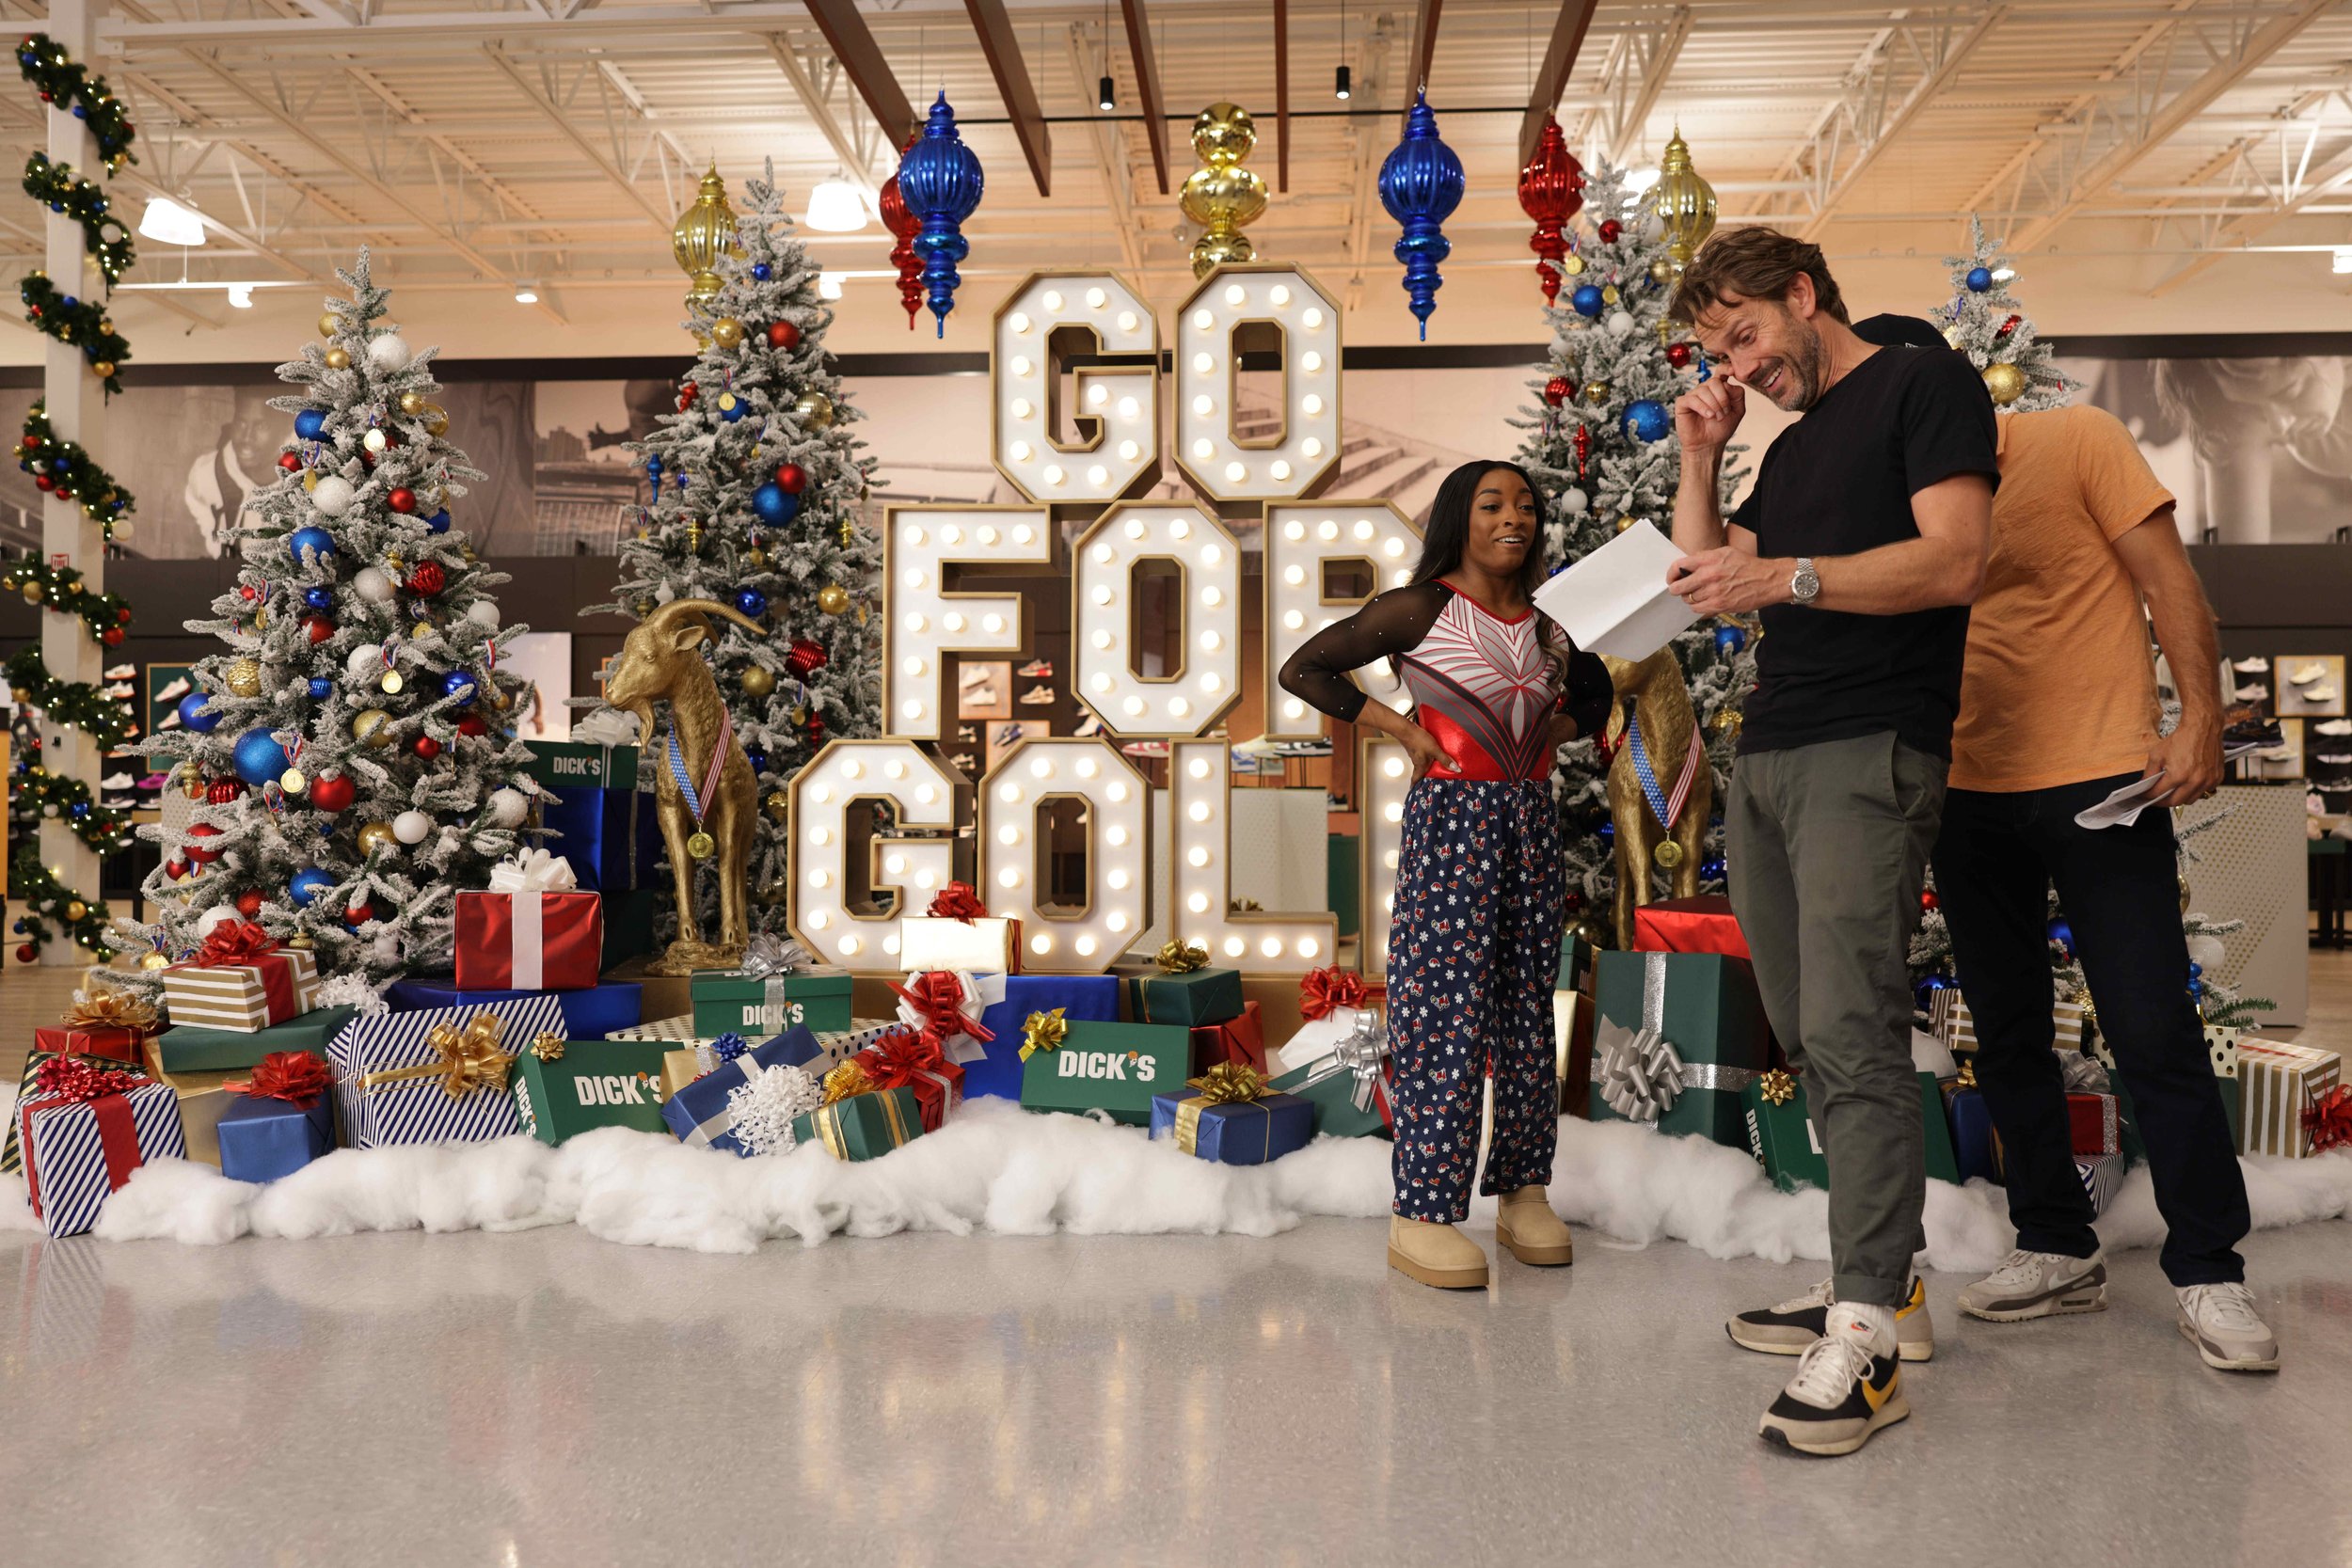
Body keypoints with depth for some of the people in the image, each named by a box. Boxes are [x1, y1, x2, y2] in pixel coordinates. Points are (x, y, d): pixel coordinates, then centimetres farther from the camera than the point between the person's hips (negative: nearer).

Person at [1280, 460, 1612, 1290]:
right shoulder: (1420, 609, -3)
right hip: (1451, 817, -6)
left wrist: (1558, 732, 9)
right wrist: (1401, 728, -8)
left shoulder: (1550, 623, 13)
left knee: (1528, 1008, 8)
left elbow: (1594, 693, 31)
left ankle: (1524, 1194, 18)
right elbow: (1302, 669, -4)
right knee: (1449, 1010, -9)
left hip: (1533, 820, 6)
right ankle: (1421, 1215, -5)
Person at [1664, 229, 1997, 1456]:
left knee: (1851, 1033, -15)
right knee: (1807, 1040, 7)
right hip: (1766, 757, 8)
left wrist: (1785, 576, -19)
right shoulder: (1791, 447, 25)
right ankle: (1886, 1285, 15)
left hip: (1869, 751, -8)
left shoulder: (1925, 385, 1)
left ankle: (1868, 1335, -12)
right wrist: (1698, 460, 15)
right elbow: (1704, 579, 25)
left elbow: (1953, 561, -12)